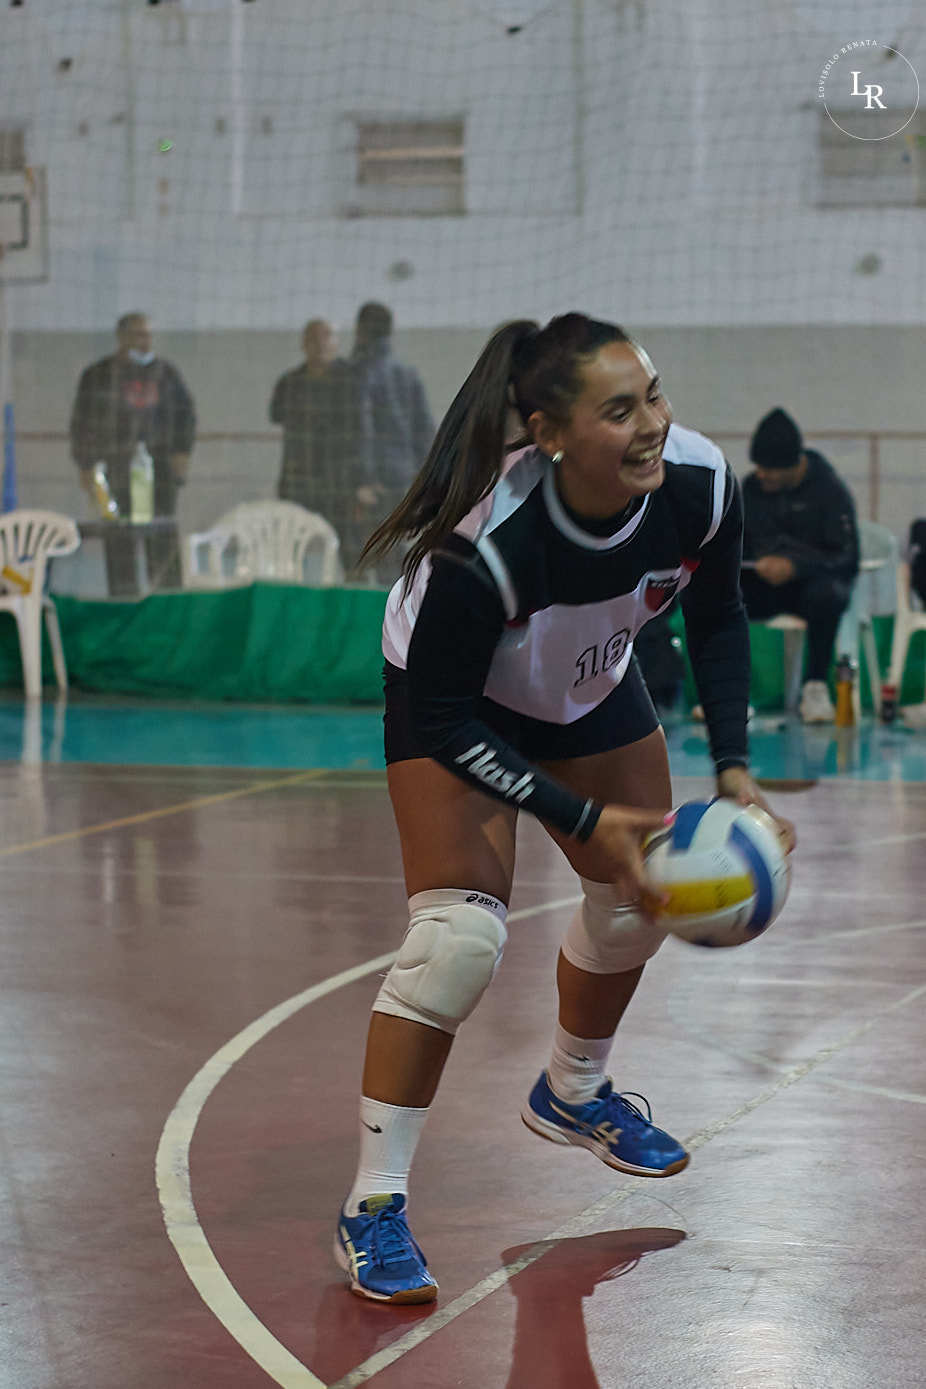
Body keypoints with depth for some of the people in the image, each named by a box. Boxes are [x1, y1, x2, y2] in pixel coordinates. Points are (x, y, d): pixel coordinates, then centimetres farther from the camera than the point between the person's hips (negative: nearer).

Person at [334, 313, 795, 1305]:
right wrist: (582, 819, -30)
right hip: (454, 707, -6)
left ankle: (572, 1095, 46)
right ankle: (372, 1209, -9)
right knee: (459, 937, -20)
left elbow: (717, 620, -6)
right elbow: (441, 720, -29)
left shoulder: (699, 486, -28)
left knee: (639, 900, 16)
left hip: (594, 688, 6)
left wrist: (733, 765, -15)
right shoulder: (486, 548, -42)